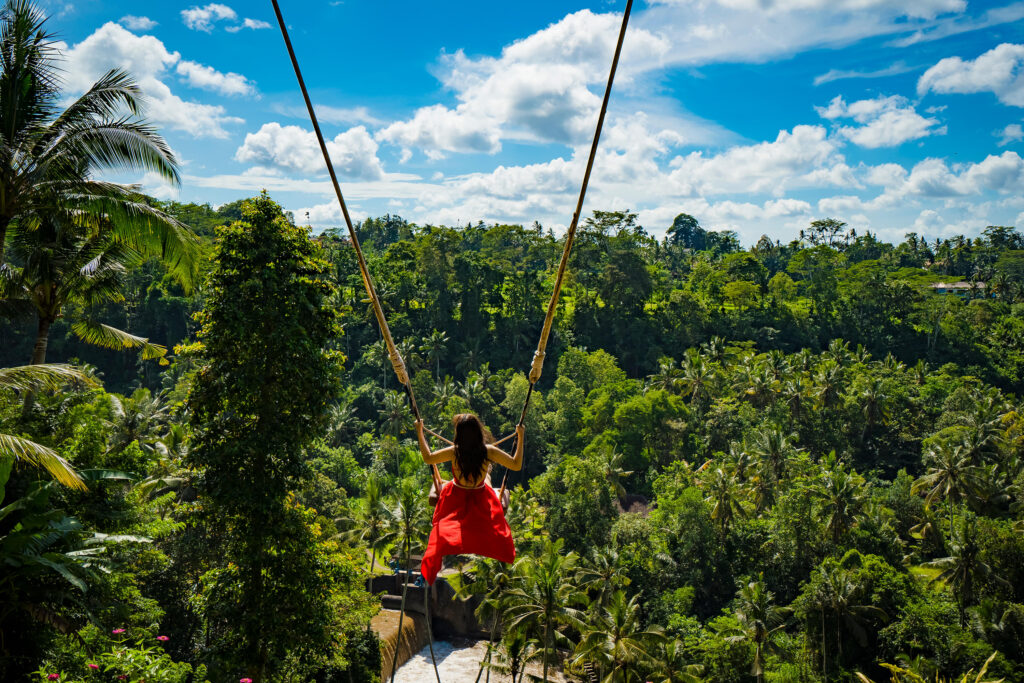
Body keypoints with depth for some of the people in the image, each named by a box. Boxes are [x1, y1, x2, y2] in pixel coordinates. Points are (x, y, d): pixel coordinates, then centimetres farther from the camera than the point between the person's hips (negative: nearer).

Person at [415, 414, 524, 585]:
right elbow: (517, 465, -13)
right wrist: (520, 437, -6)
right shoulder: (489, 452, -25)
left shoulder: (454, 452, -24)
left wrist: (419, 432, 4)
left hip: (456, 498, 0)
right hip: (481, 499, 0)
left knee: (444, 534, 19)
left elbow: (428, 458, -5)